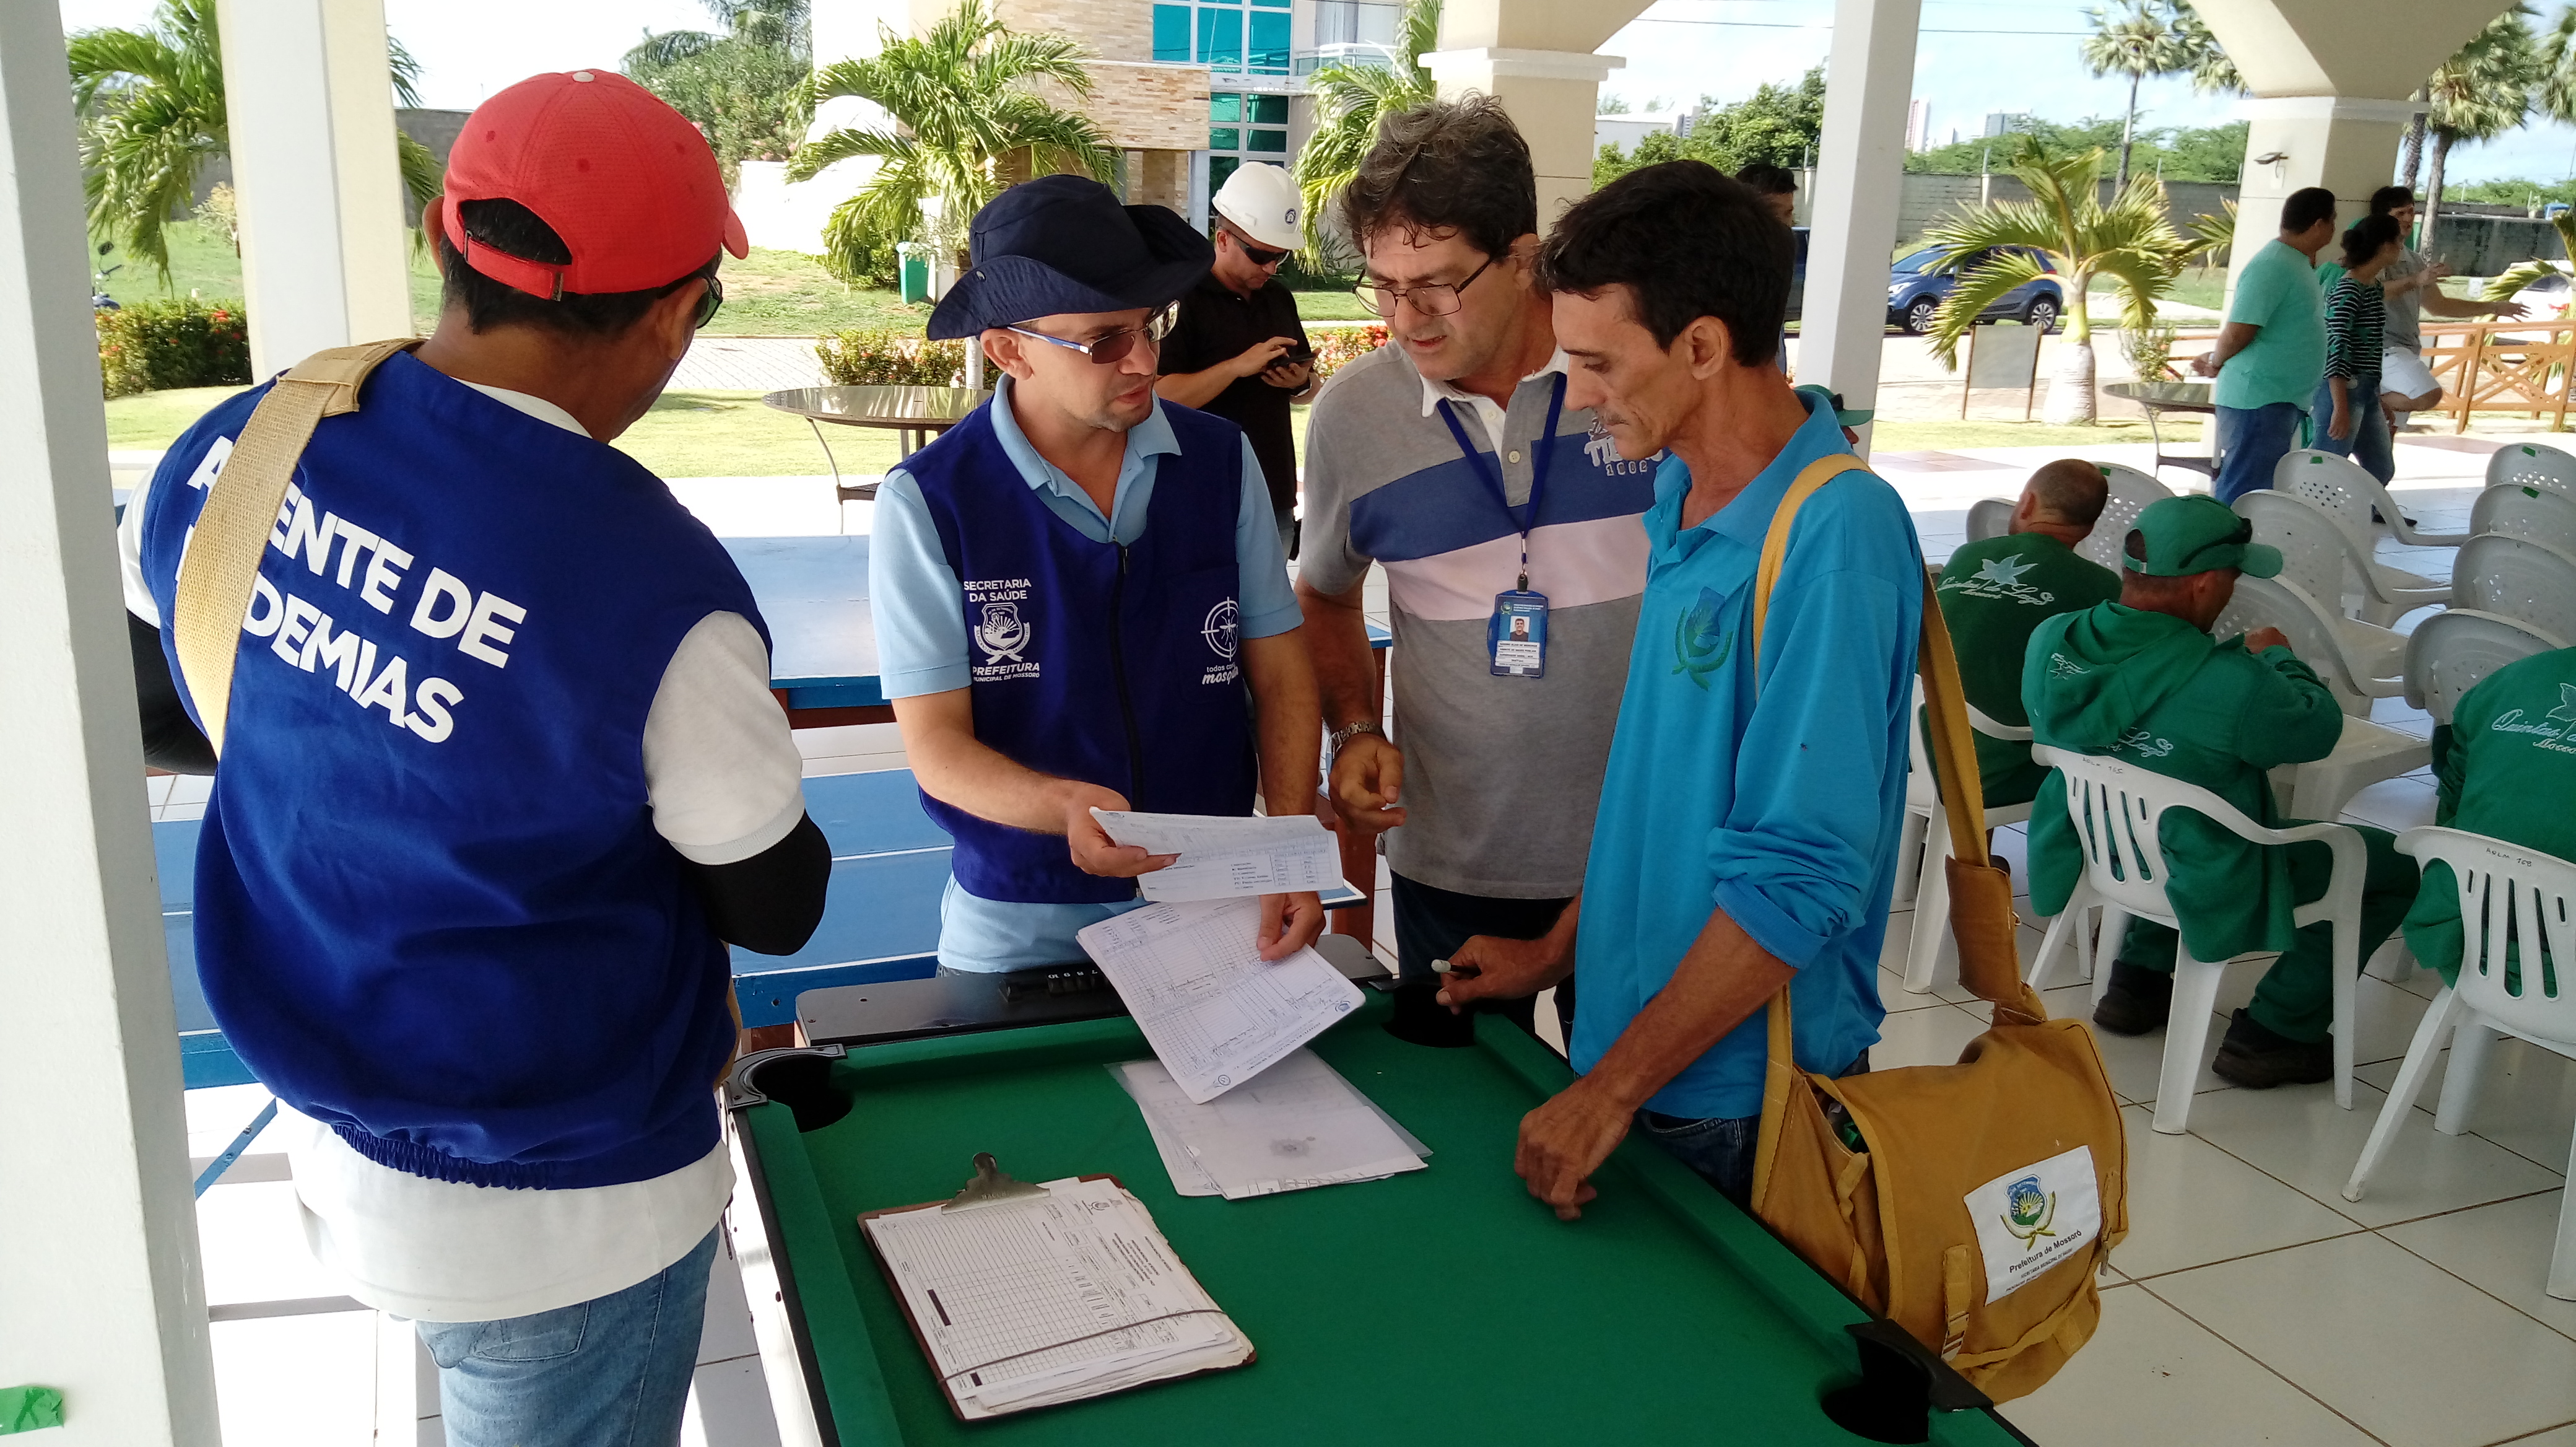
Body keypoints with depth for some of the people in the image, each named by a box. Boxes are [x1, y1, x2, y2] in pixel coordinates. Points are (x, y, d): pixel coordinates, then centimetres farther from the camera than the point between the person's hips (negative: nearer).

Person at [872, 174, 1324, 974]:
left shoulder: (1223, 459, -2)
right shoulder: (927, 501, -12)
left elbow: (1279, 673, 0)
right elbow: (936, 746, -12)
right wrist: (1068, 807, -31)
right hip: (1019, 931, -2)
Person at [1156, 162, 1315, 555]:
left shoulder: (1280, 298, 13)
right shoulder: (1183, 298, -9)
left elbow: (1308, 391, 22)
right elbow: (1159, 397, -19)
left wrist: (1301, 382, -2)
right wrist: (1237, 366, -24)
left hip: (1276, 500, 7)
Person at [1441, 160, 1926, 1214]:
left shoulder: (1833, 539, -24)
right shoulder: (1677, 491, 3)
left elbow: (1798, 879, -25)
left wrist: (1612, 1088, -20)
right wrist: (1557, 956, 14)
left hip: (1740, 1096, -8)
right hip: (1631, 1049, 8)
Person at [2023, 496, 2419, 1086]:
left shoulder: (2049, 642, -14)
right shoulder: (2229, 688, -33)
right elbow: (2319, 730, -12)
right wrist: (2278, 656, 5)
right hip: (2199, 893, -6)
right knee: (2396, 866, 12)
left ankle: (2138, 981, 35)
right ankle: (2272, 1032, 14)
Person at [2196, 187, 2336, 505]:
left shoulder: (2298, 262, 16)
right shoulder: (2273, 265, -17)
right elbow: (2238, 332, -21)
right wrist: (2216, 364, -4)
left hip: (2283, 400, 10)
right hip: (2258, 399, -10)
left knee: (2266, 489, 14)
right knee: (2242, 494, -8)